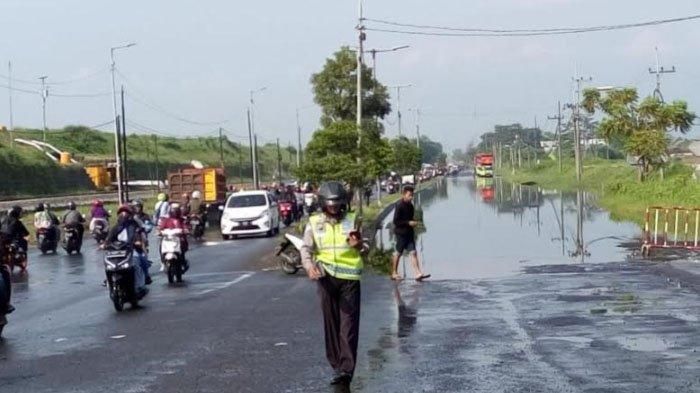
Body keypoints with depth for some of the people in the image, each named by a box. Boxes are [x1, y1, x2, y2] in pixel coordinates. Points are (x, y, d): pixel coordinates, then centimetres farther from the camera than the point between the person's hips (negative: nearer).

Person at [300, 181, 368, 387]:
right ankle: (336, 364, 17)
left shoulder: (352, 221, 7)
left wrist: (359, 245, -16)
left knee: (349, 323, -6)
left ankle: (346, 369, -10)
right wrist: (309, 265, -16)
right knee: (331, 322, 7)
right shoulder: (314, 223, 7)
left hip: (350, 278, -1)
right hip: (327, 278, 1)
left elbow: (365, 249, 9)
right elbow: (306, 248, 5)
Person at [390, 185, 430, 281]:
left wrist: (414, 223, 10)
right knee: (398, 253, 5)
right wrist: (409, 223, -20)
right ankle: (394, 273, 19)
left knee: (413, 253, -2)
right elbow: (396, 221, -18)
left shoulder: (410, 205, 10)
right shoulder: (399, 206, -14)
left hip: (409, 233, 7)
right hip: (401, 233, -7)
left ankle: (418, 273, -9)